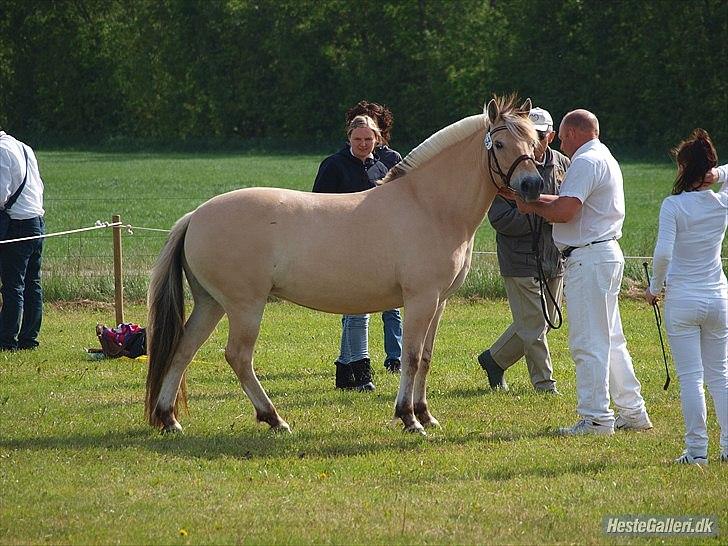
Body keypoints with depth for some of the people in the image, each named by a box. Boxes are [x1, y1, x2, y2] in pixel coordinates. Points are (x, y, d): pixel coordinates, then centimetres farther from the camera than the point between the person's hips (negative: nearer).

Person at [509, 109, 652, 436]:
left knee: (588, 342, -8)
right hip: (608, 253, 11)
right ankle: (633, 412, 20)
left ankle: (596, 418, -7)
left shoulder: (586, 162, -14)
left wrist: (532, 207, -5)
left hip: (588, 258, -11)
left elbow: (562, 212, -22)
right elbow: (569, 201, 22)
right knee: (611, 340, 16)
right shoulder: (605, 159, 20)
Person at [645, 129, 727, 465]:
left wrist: (654, 287, -4)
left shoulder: (673, 205, -12)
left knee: (690, 376, -2)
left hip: (681, 300, -4)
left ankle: (696, 450, -4)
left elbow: (663, 253, -19)